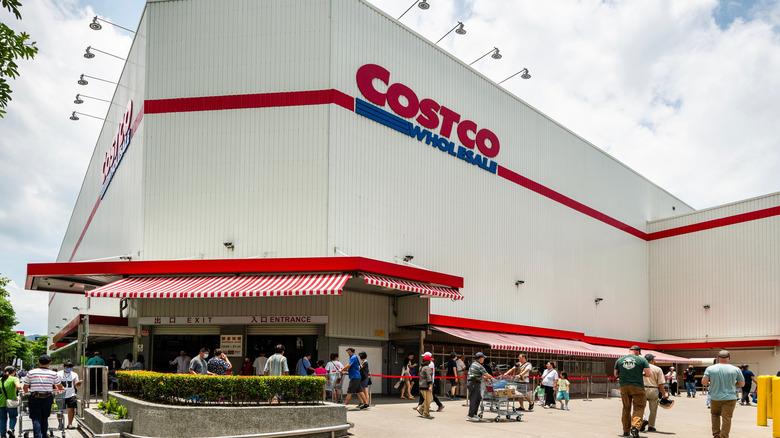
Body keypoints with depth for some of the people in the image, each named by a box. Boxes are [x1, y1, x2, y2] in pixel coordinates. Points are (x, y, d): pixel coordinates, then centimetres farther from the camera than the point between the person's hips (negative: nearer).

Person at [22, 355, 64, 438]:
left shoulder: (31, 373, -1)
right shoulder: (53, 374, 1)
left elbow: (25, 388, 6)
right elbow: (60, 387, 12)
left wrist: (28, 391, 29)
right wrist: (61, 388, 36)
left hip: (34, 398, -1)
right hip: (48, 398, 2)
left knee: (36, 419, 0)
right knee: (44, 419, 17)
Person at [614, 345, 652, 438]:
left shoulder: (619, 360, 8)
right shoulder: (642, 360, -1)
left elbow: (616, 374, 15)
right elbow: (648, 374, -5)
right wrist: (642, 374, 14)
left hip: (624, 387, 3)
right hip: (637, 387, -3)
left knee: (626, 408, 14)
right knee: (639, 408, 2)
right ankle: (635, 427, -18)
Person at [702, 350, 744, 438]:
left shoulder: (710, 369, -4)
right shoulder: (736, 369, -2)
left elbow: (704, 382, -7)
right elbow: (742, 384, 6)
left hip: (715, 397, 1)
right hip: (730, 398, -1)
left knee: (715, 414, 20)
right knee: (726, 418, 1)